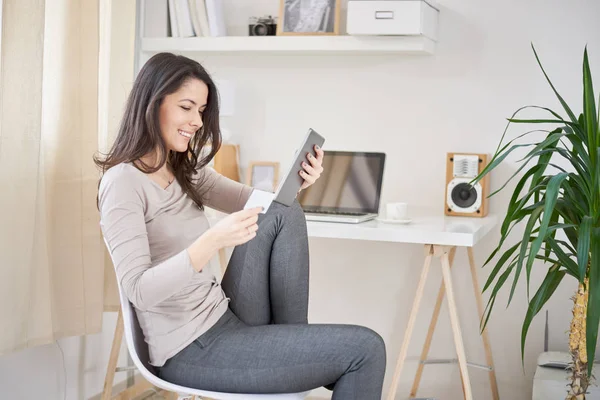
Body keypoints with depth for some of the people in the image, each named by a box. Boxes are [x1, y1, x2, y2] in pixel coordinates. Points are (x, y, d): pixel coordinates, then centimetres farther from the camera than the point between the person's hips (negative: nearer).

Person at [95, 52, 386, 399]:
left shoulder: (185, 170, 11)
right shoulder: (124, 181, -15)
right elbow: (139, 290, -24)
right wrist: (213, 240, -37)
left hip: (227, 320, 8)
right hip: (193, 350, -8)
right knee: (366, 349, -14)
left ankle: (295, 343, 2)